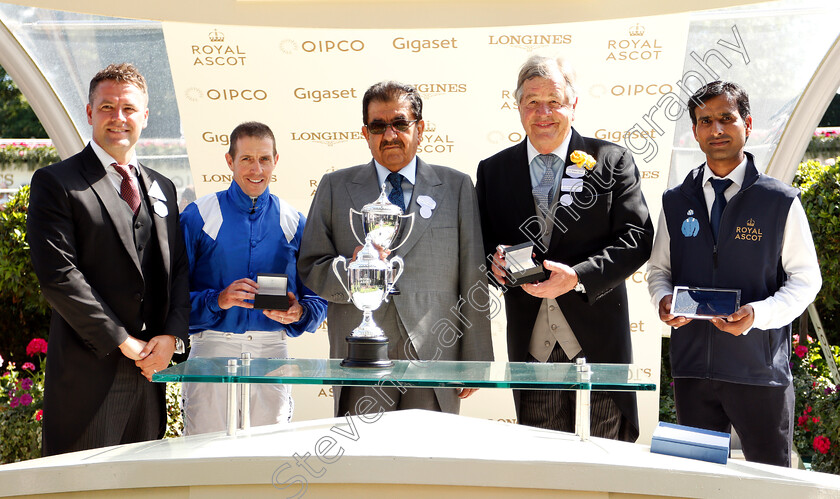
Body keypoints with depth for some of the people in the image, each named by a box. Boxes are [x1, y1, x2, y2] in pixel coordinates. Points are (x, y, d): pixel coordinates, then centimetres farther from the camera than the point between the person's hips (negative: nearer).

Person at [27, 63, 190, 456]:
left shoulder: (162, 188, 17)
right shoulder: (55, 183, -2)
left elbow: (179, 271, 15)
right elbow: (57, 275, -11)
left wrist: (172, 335, -3)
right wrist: (122, 341, -13)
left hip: (150, 368, 5)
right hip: (88, 372, -5)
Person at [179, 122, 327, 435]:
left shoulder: (293, 222, 11)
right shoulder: (198, 217, 3)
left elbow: (317, 297, 10)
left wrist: (299, 312, -10)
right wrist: (217, 301, -17)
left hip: (272, 352, 2)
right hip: (213, 349, -2)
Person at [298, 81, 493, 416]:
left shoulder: (457, 187, 9)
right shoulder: (335, 187, 10)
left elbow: (473, 280, 6)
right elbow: (310, 268, 8)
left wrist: (474, 363, 2)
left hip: (436, 361, 0)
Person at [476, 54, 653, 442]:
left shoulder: (613, 161, 3)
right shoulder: (492, 171, 10)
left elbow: (636, 237, -5)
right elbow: (481, 243, 13)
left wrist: (578, 276, -18)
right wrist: (495, 261, -11)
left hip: (598, 343, -2)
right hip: (530, 347, 2)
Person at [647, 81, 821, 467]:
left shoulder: (780, 201, -2)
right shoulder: (675, 202, 8)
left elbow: (805, 278, -1)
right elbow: (659, 270, 15)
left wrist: (758, 314, -17)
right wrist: (663, 299, -8)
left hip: (760, 368, -2)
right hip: (692, 367, 3)